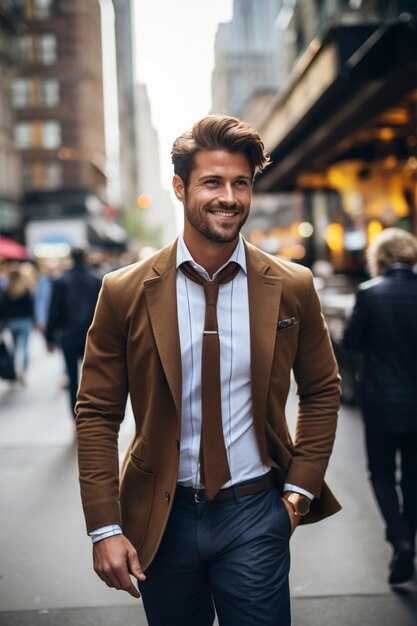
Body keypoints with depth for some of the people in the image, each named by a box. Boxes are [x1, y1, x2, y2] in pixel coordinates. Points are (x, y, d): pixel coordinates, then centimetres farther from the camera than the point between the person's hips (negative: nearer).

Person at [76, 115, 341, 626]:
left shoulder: (292, 288, -4)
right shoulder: (125, 293, -7)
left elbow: (322, 391, 8)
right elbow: (96, 415, -3)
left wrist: (300, 489, 0)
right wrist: (105, 528, -8)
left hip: (255, 513, 0)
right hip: (162, 517, 1)